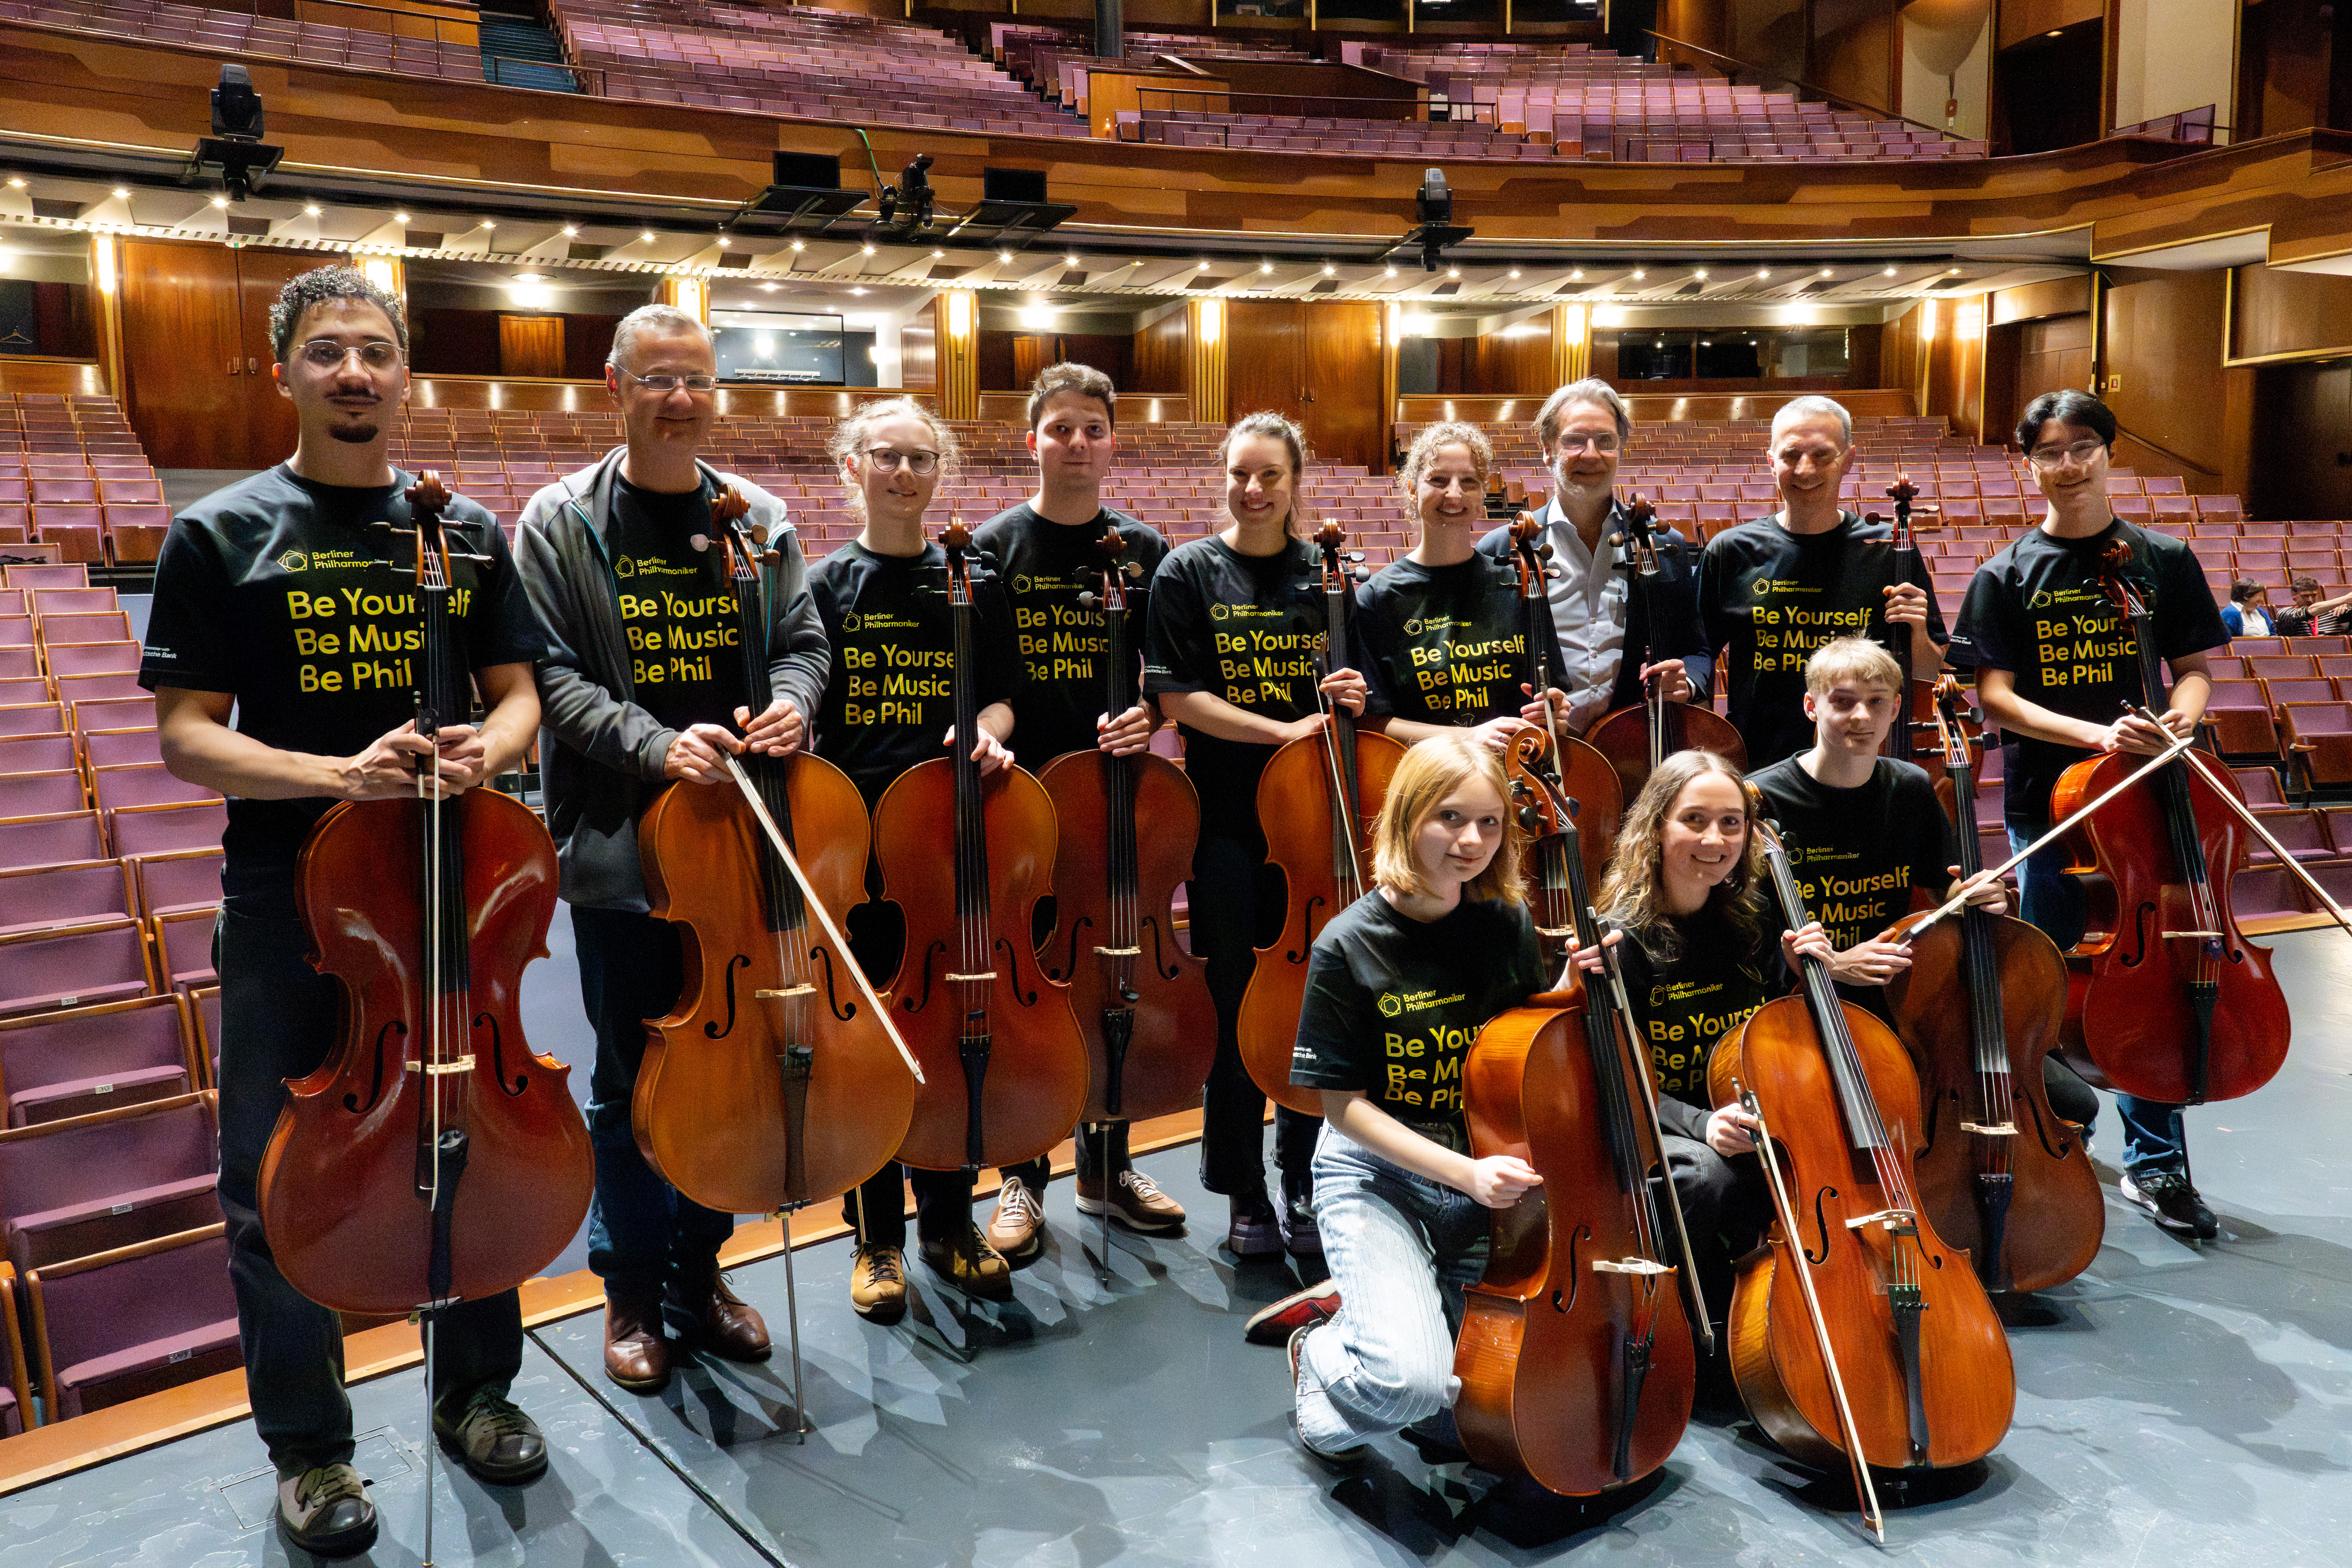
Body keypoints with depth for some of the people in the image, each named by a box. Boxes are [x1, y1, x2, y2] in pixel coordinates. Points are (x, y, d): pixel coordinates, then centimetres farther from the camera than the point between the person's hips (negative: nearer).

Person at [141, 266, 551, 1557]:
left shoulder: (468, 531, 8)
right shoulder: (223, 536, -1)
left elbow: (519, 696, 9)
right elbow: (186, 735, -5)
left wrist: (490, 746, -14)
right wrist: (338, 774, -23)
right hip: (291, 900, -2)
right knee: (279, 1185, 6)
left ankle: (475, 1390, 34)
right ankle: (309, 1447, 27)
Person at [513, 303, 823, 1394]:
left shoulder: (758, 518, 8)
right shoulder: (561, 521, -2)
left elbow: (803, 641, 8)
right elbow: (551, 677, -9)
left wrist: (790, 702, -15)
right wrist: (655, 745, -23)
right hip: (621, 845, -3)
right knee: (631, 1077, 8)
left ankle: (700, 1267, 32)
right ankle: (631, 1289, 26)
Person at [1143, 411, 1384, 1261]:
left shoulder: (1325, 572, 8)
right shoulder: (1190, 572, 0)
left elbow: (1352, 685, 15)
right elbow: (1179, 697, -8)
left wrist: (1353, 697, -9)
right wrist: (1284, 729, -17)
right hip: (1228, 820, -2)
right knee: (1237, 1008, 4)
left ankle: (1300, 1185, 24)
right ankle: (1245, 1195, 19)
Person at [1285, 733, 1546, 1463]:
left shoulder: (1508, 925, -1)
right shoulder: (1350, 946, -14)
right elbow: (1344, 1103, -11)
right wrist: (1464, 1173, -21)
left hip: (1489, 1168, 5)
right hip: (1378, 1173, -4)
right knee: (1413, 1376, -25)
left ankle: (1432, 1293, 19)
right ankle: (1321, 1356, 11)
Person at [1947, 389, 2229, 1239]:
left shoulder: (2163, 560, 3)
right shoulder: (2007, 577, -1)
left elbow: (2195, 669, 8)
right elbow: (1995, 696, -6)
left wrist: (2180, 716, -15)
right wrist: (2094, 733, -21)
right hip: (2046, 799, -1)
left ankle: (2155, 1162, 15)